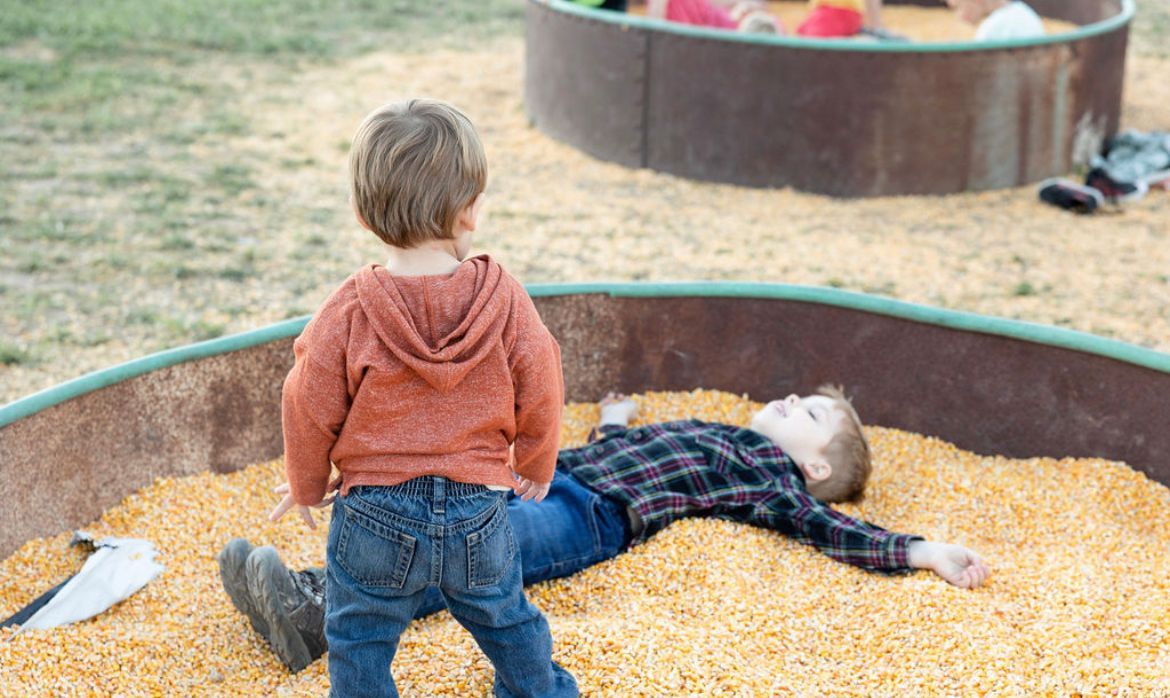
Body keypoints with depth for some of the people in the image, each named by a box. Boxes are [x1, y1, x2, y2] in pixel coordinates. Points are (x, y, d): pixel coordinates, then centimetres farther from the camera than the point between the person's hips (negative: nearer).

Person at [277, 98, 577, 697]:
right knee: (504, 617, 26)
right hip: (478, 510, 3)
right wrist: (535, 467, 17)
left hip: (374, 517, -2)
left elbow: (310, 407, -7)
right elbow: (540, 393, -3)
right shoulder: (503, 299, -12)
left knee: (360, 640, 15)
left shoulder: (350, 311, -16)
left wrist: (307, 485, 12)